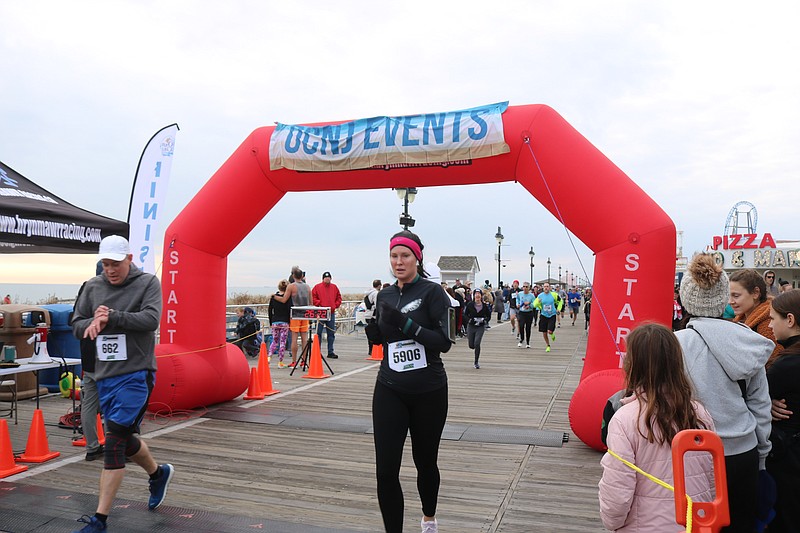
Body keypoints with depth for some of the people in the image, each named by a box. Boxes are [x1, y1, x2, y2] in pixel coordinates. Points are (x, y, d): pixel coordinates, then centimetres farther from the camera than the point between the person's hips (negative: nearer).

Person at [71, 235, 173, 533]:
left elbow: (151, 319, -16)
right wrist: (93, 323, -12)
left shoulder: (148, 283, -5)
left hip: (136, 374, -6)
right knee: (124, 439, 19)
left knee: (115, 444, -10)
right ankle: (158, 473, 45)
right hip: (104, 375, 6)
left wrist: (113, 316, -24)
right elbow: (76, 325, 10)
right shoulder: (93, 287, 9)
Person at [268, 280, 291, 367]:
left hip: (274, 322, 3)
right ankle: (280, 362, 5)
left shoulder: (273, 297, 3)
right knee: (282, 342, 3)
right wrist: (289, 322, 1)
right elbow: (289, 311, -9)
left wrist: (271, 323, 13)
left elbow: (269, 310, 6)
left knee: (275, 341, 18)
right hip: (284, 322, -3)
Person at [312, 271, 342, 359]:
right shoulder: (317, 287, 1)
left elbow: (339, 297, 16)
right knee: (318, 333, -2)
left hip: (331, 313, 4)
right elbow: (312, 298, -3)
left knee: (331, 333, 7)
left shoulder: (334, 287, 12)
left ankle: (330, 352, 13)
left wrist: (336, 305, 3)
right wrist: (319, 303, -12)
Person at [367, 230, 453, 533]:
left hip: (429, 392, -3)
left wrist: (405, 323, -26)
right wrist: (371, 326, -4)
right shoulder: (384, 295, 5)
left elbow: (444, 342, -17)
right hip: (390, 391, 3)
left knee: (425, 462, 16)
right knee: (386, 470, -6)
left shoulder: (431, 292, -9)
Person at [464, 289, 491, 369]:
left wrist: (485, 320, -11)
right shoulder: (470, 305, -5)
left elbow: (489, 316, 8)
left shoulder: (484, 306, -4)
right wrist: (469, 320, -15)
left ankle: (476, 362, 0)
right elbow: (465, 314, 3)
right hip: (471, 326, 1)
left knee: (477, 344, -15)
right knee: (471, 346, 4)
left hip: (480, 327, -1)